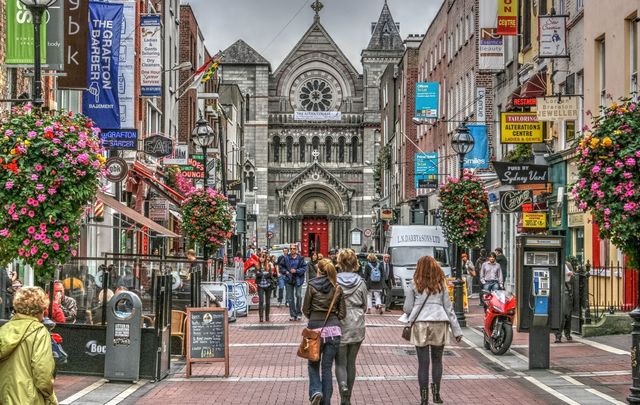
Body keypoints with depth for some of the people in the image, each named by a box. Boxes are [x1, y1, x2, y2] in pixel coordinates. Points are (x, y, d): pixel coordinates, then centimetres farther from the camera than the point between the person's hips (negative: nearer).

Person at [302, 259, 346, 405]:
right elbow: (342, 313, 4)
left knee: (313, 364, 16)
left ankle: (315, 391, -7)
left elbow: (305, 309, 1)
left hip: (315, 328, -2)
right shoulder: (337, 288, 3)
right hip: (333, 329, 2)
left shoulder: (312, 286, -4)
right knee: (327, 367, 9)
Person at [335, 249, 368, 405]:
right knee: (351, 362, 13)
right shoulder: (361, 282, -2)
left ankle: (343, 386, -23)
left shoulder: (334, 281, -10)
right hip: (357, 328, 2)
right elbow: (364, 306, 7)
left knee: (340, 363, 5)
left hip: (340, 327, -2)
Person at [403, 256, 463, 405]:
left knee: (423, 362, 2)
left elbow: (407, 309, 4)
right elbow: (448, 308, 9)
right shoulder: (441, 284, 8)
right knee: (437, 360, 15)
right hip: (439, 323, 1)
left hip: (420, 324, -1)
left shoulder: (414, 285, 2)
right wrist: (456, 330, 13)